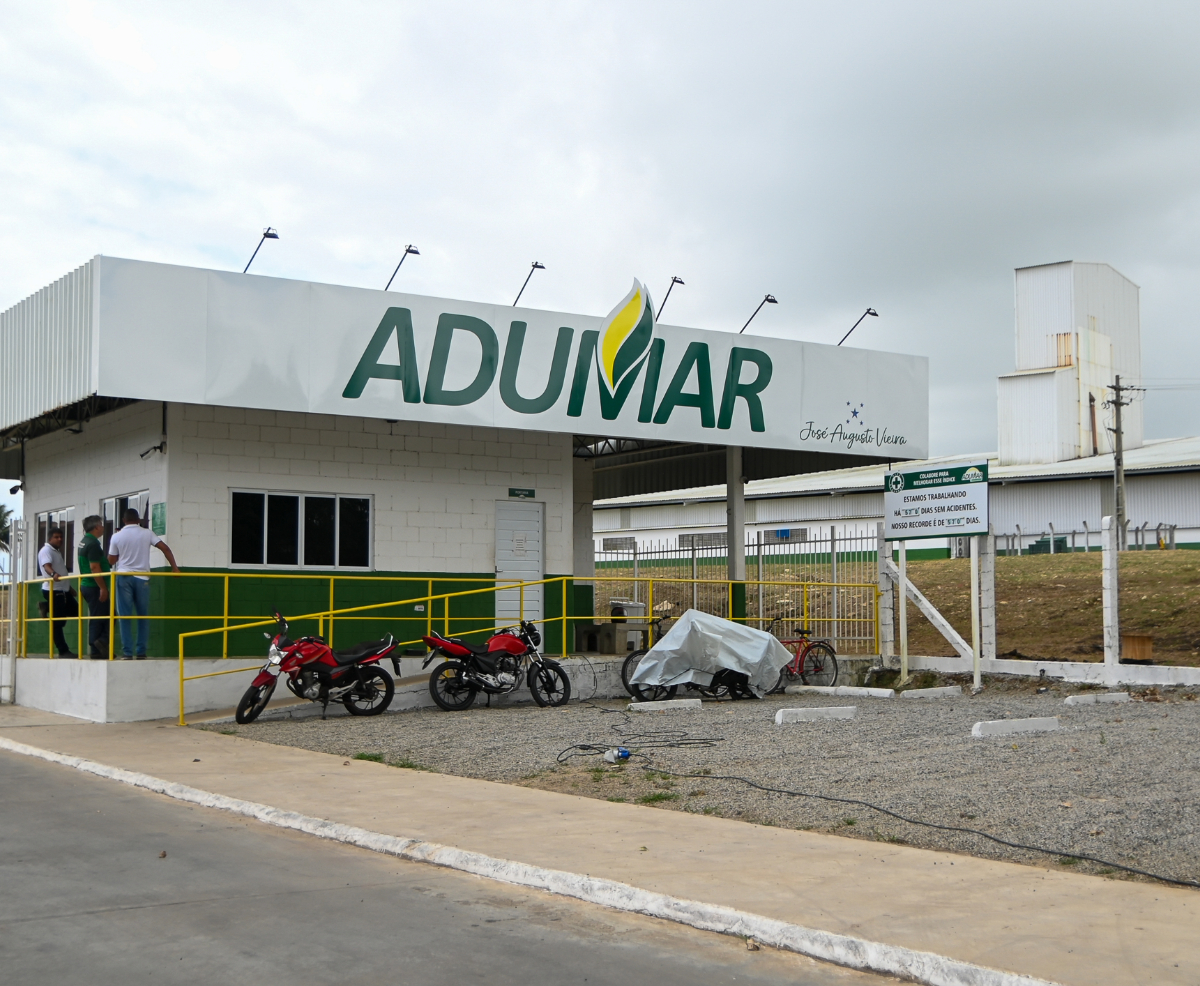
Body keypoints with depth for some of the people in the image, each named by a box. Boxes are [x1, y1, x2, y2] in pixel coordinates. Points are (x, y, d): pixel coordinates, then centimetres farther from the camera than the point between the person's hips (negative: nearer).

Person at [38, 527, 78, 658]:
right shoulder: (46, 551, -9)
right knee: (58, 622, -5)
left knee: (75, 612, 15)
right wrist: (53, 574, -49)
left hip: (63, 590, 9)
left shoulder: (57, 551, 20)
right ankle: (63, 651, -3)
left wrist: (70, 588, 31)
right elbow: (47, 566, -28)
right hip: (53, 590, -9)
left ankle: (46, 607, 21)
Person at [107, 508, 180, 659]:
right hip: (142, 578, 0)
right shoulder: (147, 534, 2)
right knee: (143, 616, 9)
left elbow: (111, 561, 7)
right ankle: (141, 652, 6)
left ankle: (127, 652, -3)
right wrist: (174, 567, -3)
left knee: (125, 616, 2)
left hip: (123, 577, 0)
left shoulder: (117, 536, 2)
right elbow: (165, 548, -5)